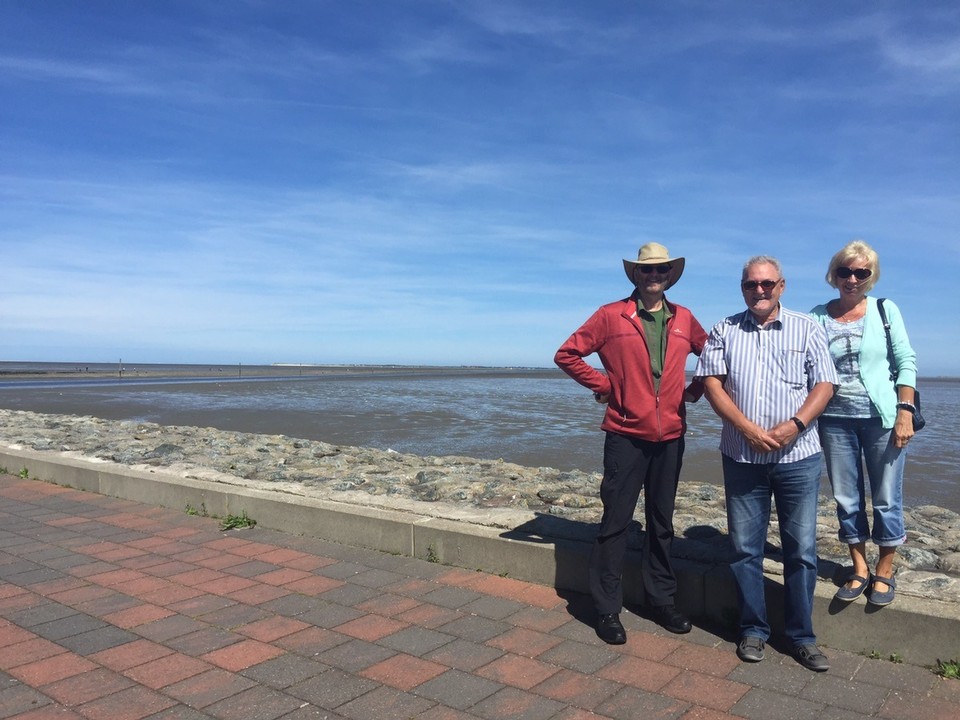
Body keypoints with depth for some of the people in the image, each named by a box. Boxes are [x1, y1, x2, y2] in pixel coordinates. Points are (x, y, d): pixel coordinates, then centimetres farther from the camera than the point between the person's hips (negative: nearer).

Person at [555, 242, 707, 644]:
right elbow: (567, 354, -3)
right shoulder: (611, 316, -3)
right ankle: (607, 610, 14)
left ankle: (661, 600, 29)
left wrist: (695, 390, 8)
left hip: (670, 435, 4)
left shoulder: (683, 319, 8)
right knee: (616, 521, 2)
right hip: (625, 434, -4)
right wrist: (604, 386, -5)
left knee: (662, 521, 14)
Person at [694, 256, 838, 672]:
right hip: (741, 457, 1)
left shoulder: (807, 329, 6)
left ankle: (801, 635, 20)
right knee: (745, 547, 7)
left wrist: (794, 426, -16)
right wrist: (748, 428, -13)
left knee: (801, 548, 5)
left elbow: (824, 385, 0)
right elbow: (711, 382, -2)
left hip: (798, 455, 0)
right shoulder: (724, 331, 6)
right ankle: (753, 629, 22)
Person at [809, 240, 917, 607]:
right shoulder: (817, 317, 2)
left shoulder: (886, 310, 1)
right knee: (846, 499, 9)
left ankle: (884, 573, 22)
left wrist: (905, 412, -9)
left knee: (887, 498, 5)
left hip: (882, 418, -1)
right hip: (835, 421, 1)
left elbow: (907, 362, -1)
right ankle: (860, 570, 25)